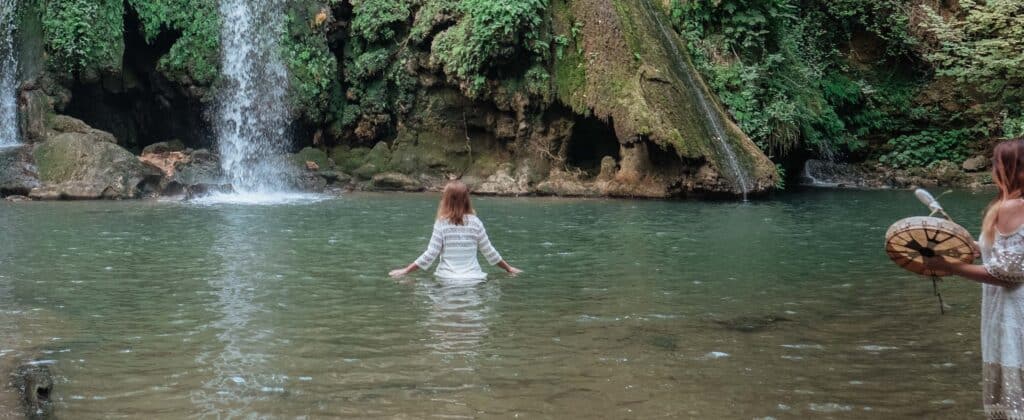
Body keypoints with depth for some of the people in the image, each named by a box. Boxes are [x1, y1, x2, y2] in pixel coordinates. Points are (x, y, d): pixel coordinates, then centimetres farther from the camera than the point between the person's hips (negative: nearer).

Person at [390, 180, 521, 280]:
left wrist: (405, 271, 7)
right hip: (473, 277, 2)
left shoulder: (442, 223, -1)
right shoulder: (475, 222, 5)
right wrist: (509, 268, 25)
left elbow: (430, 255, -3)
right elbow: (489, 252, 10)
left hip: (447, 278, -2)